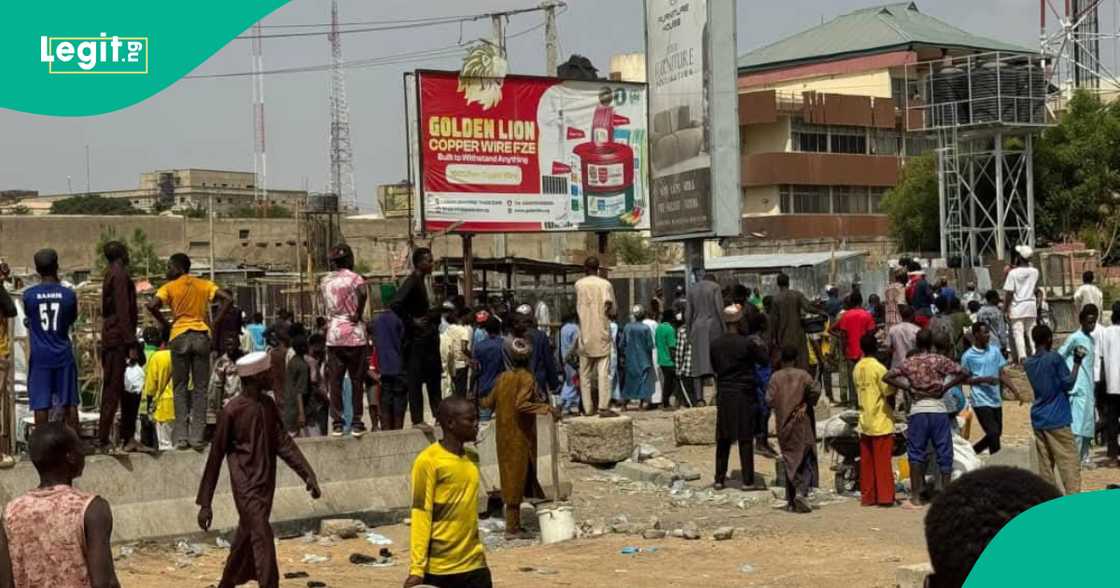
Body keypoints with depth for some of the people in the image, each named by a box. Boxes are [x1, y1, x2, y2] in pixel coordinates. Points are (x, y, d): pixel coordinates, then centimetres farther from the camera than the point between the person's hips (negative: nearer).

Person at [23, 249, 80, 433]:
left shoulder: (29, 295, -6)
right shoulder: (68, 294, -5)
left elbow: (28, 319, 10)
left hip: (40, 356, -1)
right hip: (63, 355, 1)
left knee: (41, 404, 2)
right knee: (69, 402, 7)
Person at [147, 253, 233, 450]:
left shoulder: (170, 287, 1)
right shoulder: (204, 285, 9)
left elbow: (152, 306, -14)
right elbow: (227, 299, -2)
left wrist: (165, 324, 1)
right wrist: (215, 323, 2)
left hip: (179, 336, -2)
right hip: (201, 335, 2)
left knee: (180, 388, 6)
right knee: (200, 388, 5)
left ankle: (181, 437, 2)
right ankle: (197, 437, 0)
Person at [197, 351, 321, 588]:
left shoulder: (269, 405, 7)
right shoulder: (232, 410, -12)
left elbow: (283, 443, 8)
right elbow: (216, 456, -7)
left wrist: (307, 474, -5)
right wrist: (205, 503, -6)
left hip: (266, 487, 7)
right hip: (247, 489, -7)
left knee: (245, 542, 16)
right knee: (263, 544, -14)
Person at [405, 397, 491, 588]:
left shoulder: (472, 458, 9)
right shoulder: (428, 461, -12)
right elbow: (421, 517, -14)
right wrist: (416, 569, -17)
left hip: (474, 564, 6)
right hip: (438, 567, -6)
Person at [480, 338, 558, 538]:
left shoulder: (503, 377, 4)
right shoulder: (527, 378, -13)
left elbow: (490, 403, 12)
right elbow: (521, 404, -26)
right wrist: (547, 408, -26)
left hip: (504, 436, 6)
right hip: (521, 437, -6)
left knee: (510, 476, 12)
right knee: (517, 477, -1)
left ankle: (514, 524, 18)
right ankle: (512, 527, 1)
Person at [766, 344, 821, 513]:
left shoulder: (775, 377, -1)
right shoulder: (803, 375, -5)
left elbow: (769, 399, -6)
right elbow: (815, 390, -17)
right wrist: (807, 404, -1)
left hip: (783, 425, 2)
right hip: (801, 423, -2)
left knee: (790, 461, 12)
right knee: (805, 459, 1)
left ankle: (792, 500, 13)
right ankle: (801, 492, -21)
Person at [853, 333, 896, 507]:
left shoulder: (857, 368, 6)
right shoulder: (879, 368, -13)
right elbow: (889, 394, -11)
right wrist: (893, 408, 7)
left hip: (864, 422, 6)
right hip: (881, 422, -6)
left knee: (866, 462, 8)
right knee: (883, 461, -2)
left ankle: (867, 496, 11)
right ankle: (885, 497, -1)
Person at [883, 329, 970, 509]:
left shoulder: (909, 362, 4)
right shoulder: (940, 360, 0)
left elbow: (887, 377, -3)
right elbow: (964, 373, -8)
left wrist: (909, 388, -1)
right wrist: (945, 387, -1)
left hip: (917, 410, 1)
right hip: (938, 409, -1)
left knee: (916, 454, 6)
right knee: (944, 453, 6)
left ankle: (916, 497, 2)